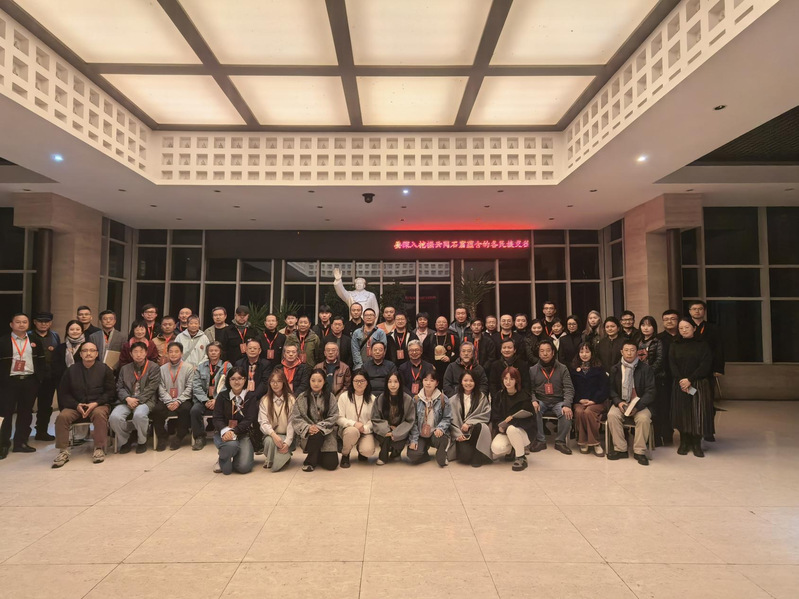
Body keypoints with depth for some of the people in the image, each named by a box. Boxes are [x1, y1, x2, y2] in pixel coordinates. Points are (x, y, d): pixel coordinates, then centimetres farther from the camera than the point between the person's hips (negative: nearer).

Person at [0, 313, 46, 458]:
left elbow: (41, 361, 10)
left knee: (26, 413, 9)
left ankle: (21, 442, 20)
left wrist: (39, 378, 1)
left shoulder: (35, 342, 8)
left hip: (30, 381, 3)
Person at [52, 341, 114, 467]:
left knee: (99, 414, -34)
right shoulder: (72, 370, 10)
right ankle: (63, 451, -17)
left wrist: (95, 403, -15)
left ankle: (99, 449, -26)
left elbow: (110, 392, 2)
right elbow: (64, 393, 9)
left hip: (98, 405, -2)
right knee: (62, 416, -26)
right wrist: (77, 405, -9)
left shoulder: (104, 369, 5)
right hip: (75, 406, 2)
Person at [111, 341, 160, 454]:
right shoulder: (125, 369, 20)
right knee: (114, 417, -26)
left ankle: (142, 441, -7)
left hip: (145, 401, -4)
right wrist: (127, 399, -10)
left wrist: (137, 400, -12)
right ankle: (125, 440, 3)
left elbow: (151, 388, -3)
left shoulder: (154, 367, 6)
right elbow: (120, 387, 11)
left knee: (139, 415, -36)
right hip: (126, 401, 4)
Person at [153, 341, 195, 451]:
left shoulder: (189, 368, 3)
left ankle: (179, 437, -11)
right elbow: (161, 389, 3)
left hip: (182, 400, -2)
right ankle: (162, 437, -6)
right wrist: (169, 402, -12)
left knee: (185, 409, -32)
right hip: (166, 400, 2)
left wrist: (178, 401, -15)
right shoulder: (162, 369, 11)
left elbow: (189, 388, -3)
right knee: (156, 409, -26)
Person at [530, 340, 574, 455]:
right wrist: (533, 401, -18)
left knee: (567, 413, -31)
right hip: (541, 401, 0)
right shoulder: (532, 370, 7)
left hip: (558, 402, 0)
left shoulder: (562, 369, 5)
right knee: (533, 411, -32)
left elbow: (569, 388, -3)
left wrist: (567, 404, -20)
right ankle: (540, 441, -14)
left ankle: (560, 441, -7)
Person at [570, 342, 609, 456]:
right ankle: (582, 442, -20)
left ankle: (594, 443, -20)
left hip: (597, 401, -1)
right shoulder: (573, 369, 13)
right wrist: (580, 400, -7)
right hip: (579, 401, 1)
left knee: (588, 412, -33)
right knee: (579, 412, -32)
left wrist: (594, 401, -12)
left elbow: (604, 388, 1)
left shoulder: (599, 369, 8)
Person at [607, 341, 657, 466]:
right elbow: (611, 389, 7)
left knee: (644, 418, -32)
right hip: (621, 402, 2)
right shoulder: (615, 369, 7)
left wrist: (637, 406, -18)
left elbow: (650, 391, -5)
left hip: (640, 404, -1)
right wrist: (618, 402, -13)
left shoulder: (645, 369, 0)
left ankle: (639, 451, -14)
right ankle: (620, 449, -15)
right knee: (612, 415, -28)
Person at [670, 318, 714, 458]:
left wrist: (690, 380, -15)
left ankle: (696, 444, 8)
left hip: (699, 384, -1)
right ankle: (684, 442, 12)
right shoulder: (675, 346, 10)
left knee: (698, 413, -4)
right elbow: (672, 365, 2)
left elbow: (705, 365, -7)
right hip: (680, 385, 2)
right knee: (682, 413, 2)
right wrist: (681, 380, -14)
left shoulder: (702, 345, 3)